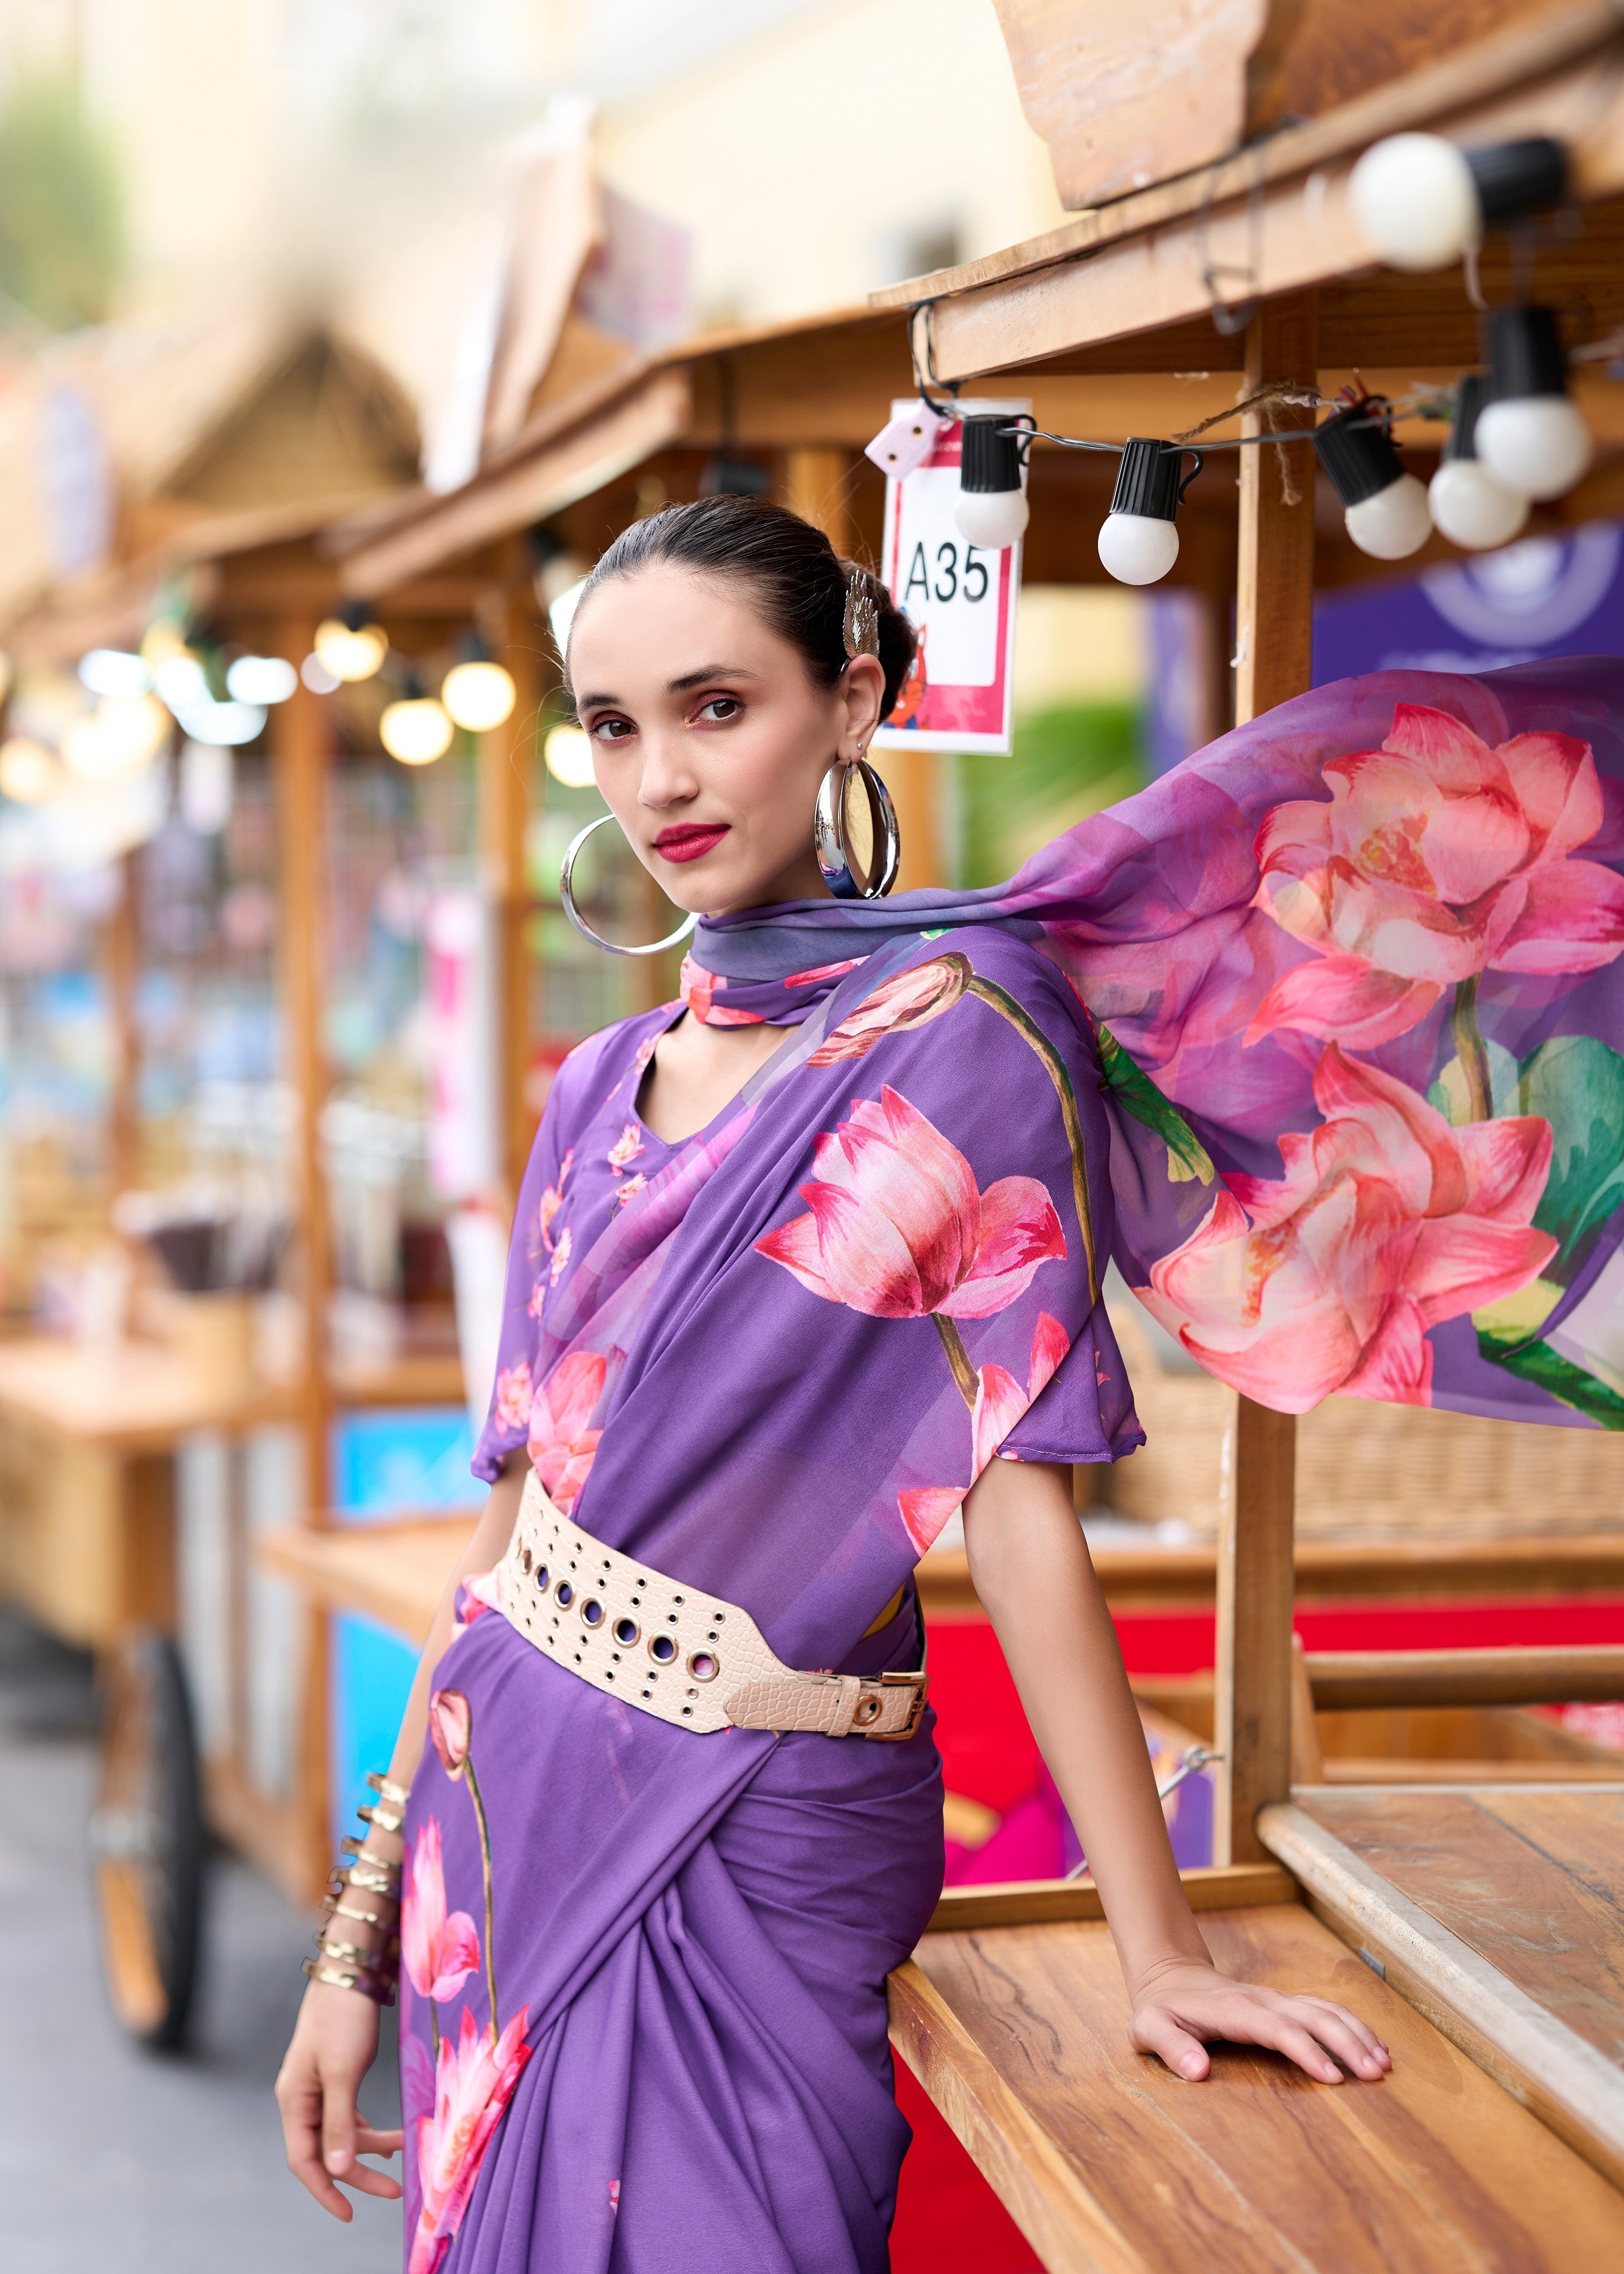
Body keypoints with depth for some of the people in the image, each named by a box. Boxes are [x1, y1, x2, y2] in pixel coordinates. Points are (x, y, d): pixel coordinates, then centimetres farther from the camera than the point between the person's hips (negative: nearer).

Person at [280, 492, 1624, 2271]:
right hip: (499, 1810, 6)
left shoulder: (953, 1038, -10)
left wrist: (1157, 1952, -16)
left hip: (746, 1860, -6)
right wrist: (359, 1939, 8)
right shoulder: (604, 1092, 7)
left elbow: (1019, 1505, -13)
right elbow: (513, 1512, 8)